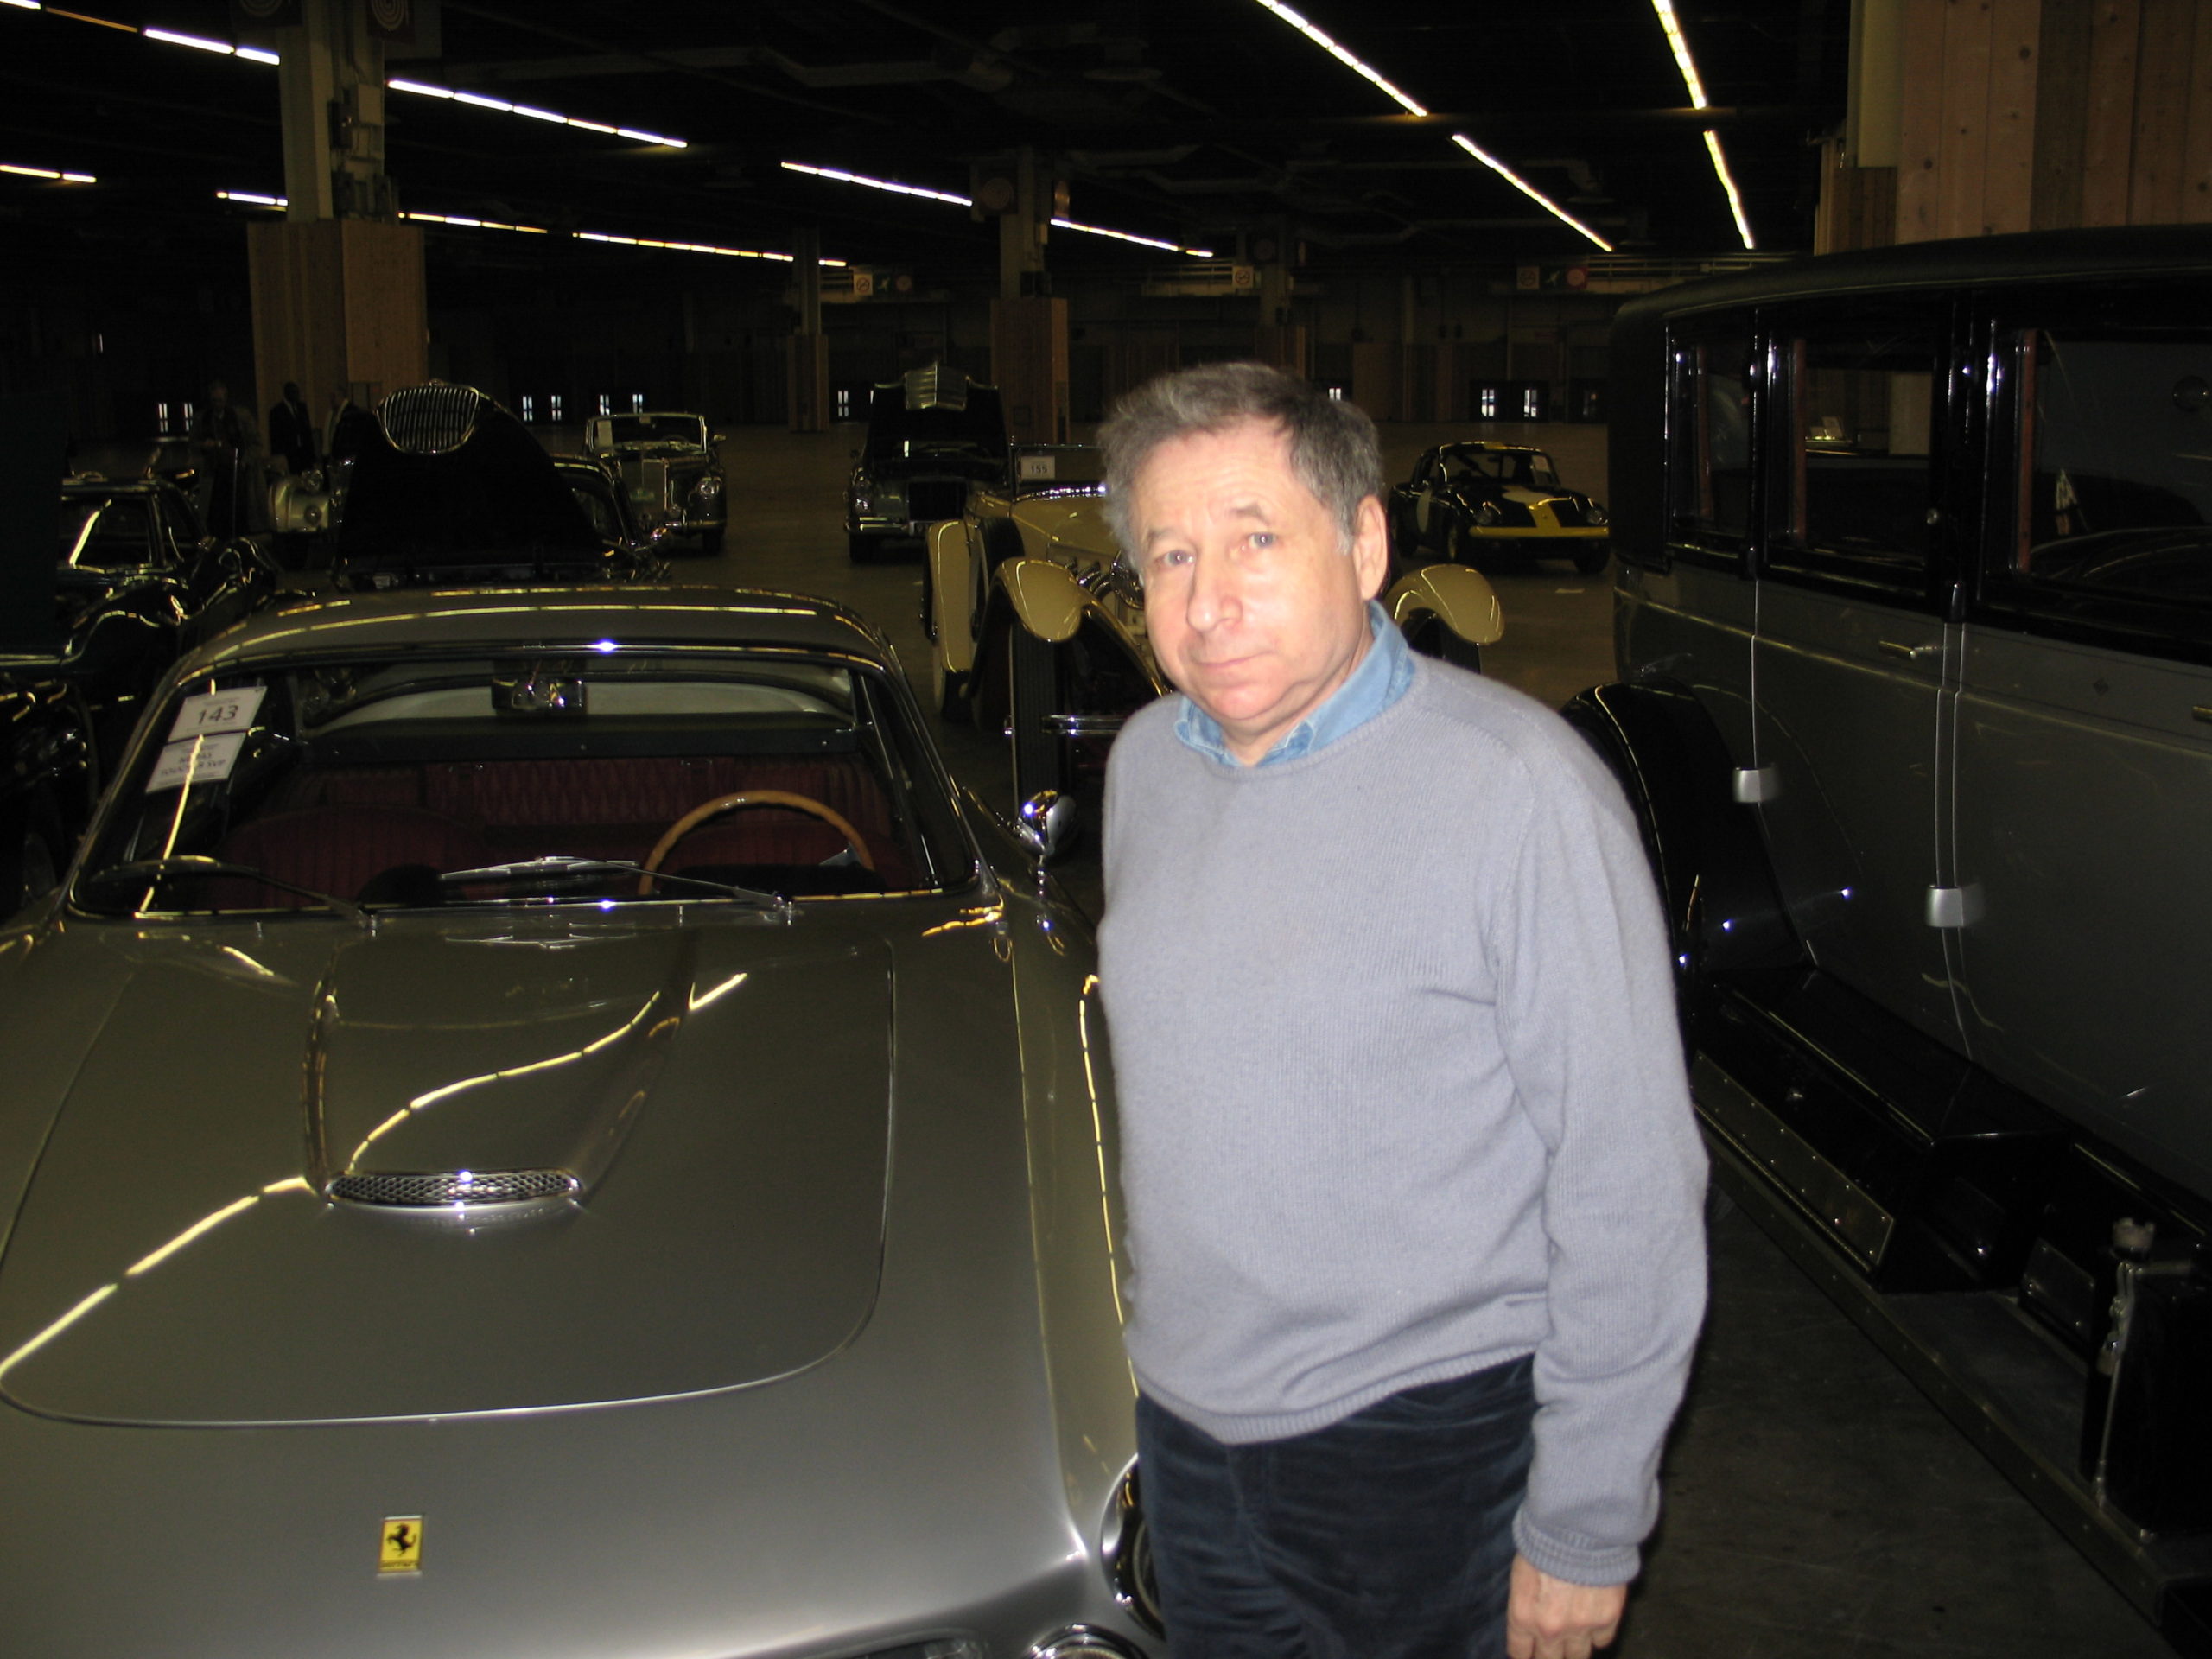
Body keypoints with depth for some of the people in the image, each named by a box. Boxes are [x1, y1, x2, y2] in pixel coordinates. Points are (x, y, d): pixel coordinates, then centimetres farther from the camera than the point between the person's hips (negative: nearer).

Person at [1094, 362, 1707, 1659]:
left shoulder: (1523, 788, -20)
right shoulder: (1145, 765, 1)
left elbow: (1630, 1186, -17)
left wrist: (1587, 1527, -15)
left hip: (1425, 1444, -6)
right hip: (1187, 1424, 6)